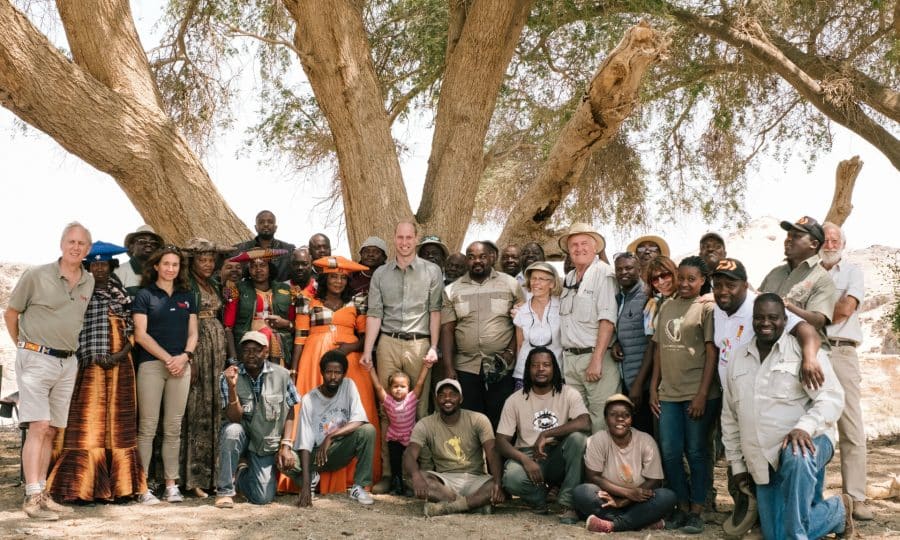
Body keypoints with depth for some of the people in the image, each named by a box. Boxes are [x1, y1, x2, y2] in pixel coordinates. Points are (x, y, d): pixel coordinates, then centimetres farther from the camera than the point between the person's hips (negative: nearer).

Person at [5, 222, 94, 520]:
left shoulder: (89, 283, 8)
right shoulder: (36, 276, -6)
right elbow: (10, 313, 4)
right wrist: (24, 347, 9)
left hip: (68, 363, 5)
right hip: (36, 359, -5)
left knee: (51, 430, 8)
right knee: (38, 426, -12)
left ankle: (42, 494, 15)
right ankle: (32, 497, -12)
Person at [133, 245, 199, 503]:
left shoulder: (187, 296, 15)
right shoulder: (145, 295, 3)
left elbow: (192, 332, 13)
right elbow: (140, 334, -4)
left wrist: (185, 356, -6)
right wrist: (167, 358, -10)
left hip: (181, 365, 4)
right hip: (151, 364, -3)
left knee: (174, 427, 5)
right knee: (147, 426, -3)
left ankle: (171, 484, 10)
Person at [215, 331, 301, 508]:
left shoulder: (281, 375, -8)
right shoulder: (228, 377, -11)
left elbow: (290, 412, 0)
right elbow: (234, 418, -19)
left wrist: (286, 445, -9)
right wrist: (232, 387, -34)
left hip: (267, 442, 1)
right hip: (242, 436, -1)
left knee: (263, 498, -12)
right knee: (232, 430, -37)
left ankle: (242, 474, 24)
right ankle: (225, 490, -17)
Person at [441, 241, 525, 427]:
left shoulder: (510, 284, 4)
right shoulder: (452, 290, 8)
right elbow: (447, 330, 4)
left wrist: (510, 353, -9)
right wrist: (448, 368, -3)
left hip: (502, 368, -1)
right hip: (466, 368, 1)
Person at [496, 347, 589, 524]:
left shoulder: (569, 394, -2)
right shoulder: (515, 400, 0)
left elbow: (585, 423, -21)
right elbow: (501, 441, -4)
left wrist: (546, 434, -26)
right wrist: (524, 459, -23)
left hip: (559, 457, 0)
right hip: (528, 455, 0)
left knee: (578, 436, -31)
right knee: (512, 478, -34)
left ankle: (568, 502, -19)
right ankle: (540, 498, 3)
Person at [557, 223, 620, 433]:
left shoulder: (603, 273, -6)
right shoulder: (568, 278, 17)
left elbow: (607, 319, -14)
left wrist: (596, 359, -19)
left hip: (595, 355, -7)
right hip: (569, 357, 7)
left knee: (600, 418, -5)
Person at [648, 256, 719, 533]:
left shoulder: (706, 307, -3)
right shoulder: (666, 307, 12)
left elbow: (711, 353, -8)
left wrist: (702, 395, -13)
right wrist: (653, 388, 10)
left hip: (698, 394, -5)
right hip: (669, 393, 5)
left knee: (696, 452, 3)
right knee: (670, 452, 6)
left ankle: (696, 511, 12)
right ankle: (682, 506, 19)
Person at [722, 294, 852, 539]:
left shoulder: (803, 349, -5)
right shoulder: (737, 359, 11)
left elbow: (832, 397, -14)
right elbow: (729, 416, 17)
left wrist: (804, 427, -31)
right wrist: (737, 463, 15)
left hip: (805, 443, -5)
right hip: (763, 463, 6)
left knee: (796, 458, -42)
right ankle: (838, 510, 28)